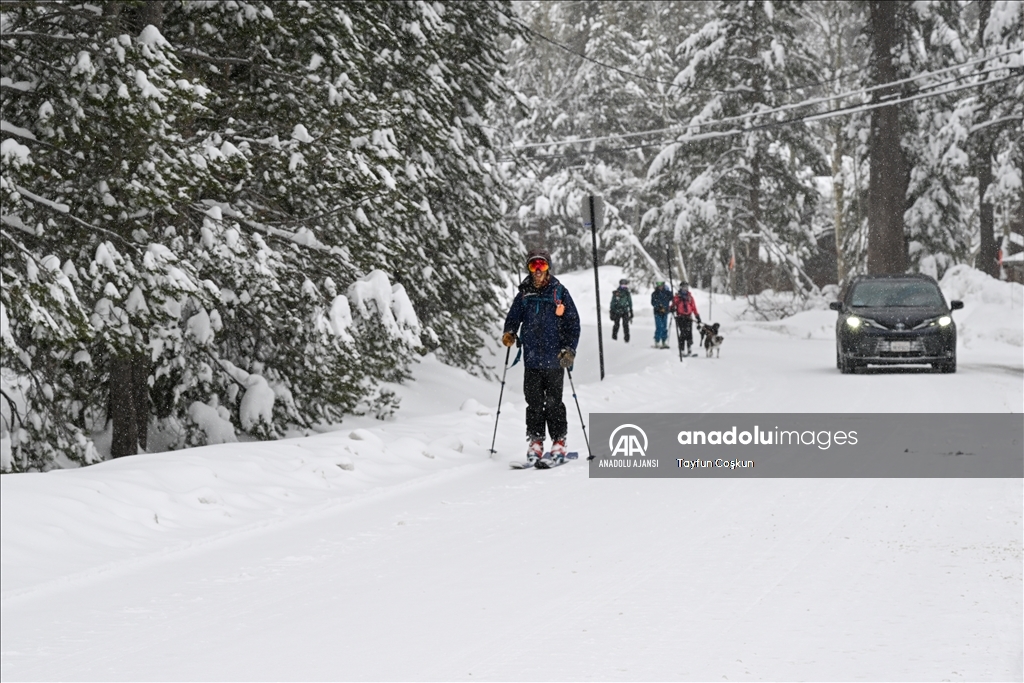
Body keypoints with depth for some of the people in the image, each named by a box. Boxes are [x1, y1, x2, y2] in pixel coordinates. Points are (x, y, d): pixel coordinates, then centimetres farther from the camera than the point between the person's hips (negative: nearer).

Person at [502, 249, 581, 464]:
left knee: (554, 402, 2)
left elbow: (573, 322, 0)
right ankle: (536, 442, 10)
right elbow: (513, 317, 16)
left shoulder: (559, 292, -1)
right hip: (532, 359, 3)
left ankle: (559, 441, 10)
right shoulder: (524, 294, 7)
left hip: (554, 358, -3)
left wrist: (569, 349, -9)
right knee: (534, 402, 4)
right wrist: (509, 333, -5)